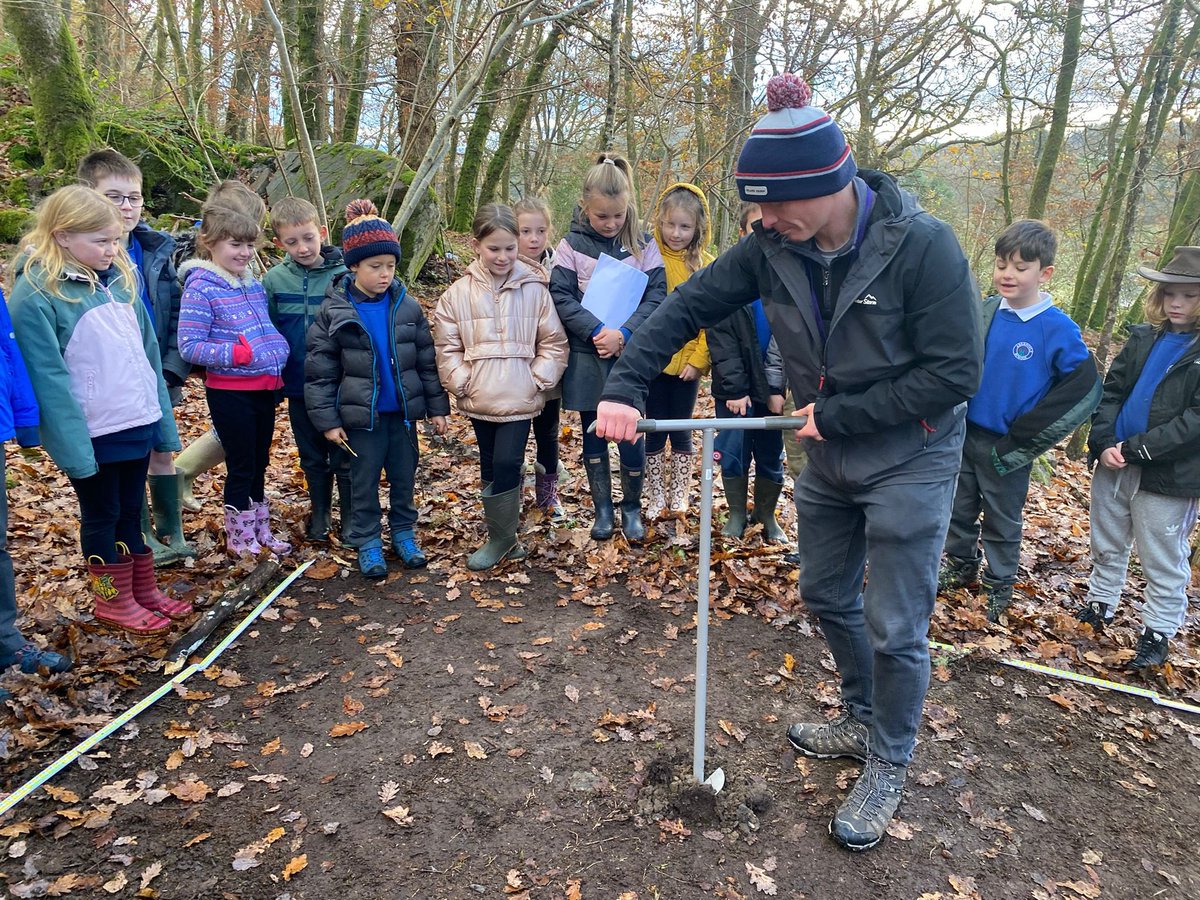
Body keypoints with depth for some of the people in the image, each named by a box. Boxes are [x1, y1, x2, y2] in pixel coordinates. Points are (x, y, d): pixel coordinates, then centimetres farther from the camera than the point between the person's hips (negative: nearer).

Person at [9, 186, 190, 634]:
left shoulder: (119, 278, 6)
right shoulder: (35, 294, -14)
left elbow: (147, 354, 9)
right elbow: (49, 379, -17)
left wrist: (163, 421, 9)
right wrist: (73, 447, -19)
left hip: (138, 424, 6)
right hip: (93, 433, -5)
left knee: (131, 510, 19)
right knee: (102, 515, 11)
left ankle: (144, 590, 33)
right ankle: (113, 601, 28)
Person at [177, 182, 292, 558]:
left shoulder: (253, 283, 8)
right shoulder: (200, 288, -13)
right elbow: (188, 346, -17)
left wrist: (279, 354, 7)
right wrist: (235, 354, -27)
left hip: (265, 387, 7)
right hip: (229, 391, -7)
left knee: (259, 463, 16)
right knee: (241, 466, 4)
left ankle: (260, 530, 31)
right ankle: (238, 536, 21)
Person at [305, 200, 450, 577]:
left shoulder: (407, 306, -1)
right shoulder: (334, 311, -8)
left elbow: (427, 360, 4)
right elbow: (320, 371, -5)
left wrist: (438, 407, 4)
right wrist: (327, 420, -7)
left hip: (403, 411, 2)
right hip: (361, 414, -2)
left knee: (404, 477, 14)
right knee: (364, 482, 9)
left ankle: (404, 532, 32)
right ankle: (367, 543, 24)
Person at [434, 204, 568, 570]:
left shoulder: (534, 289, -3)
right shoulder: (459, 293, 0)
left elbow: (554, 342, 1)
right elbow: (447, 346, 4)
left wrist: (538, 380, -7)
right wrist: (461, 383, -5)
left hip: (519, 399, -3)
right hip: (479, 400, 3)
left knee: (507, 465, -8)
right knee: (489, 467, 13)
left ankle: (501, 538, 10)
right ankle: (503, 537, 28)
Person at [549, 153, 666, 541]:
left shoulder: (643, 245, 1)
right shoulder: (572, 245, -1)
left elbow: (656, 295, -4)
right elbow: (561, 296, -7)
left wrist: (624, 334, -18)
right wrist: (597, 332, -18)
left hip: (632, 357, 0)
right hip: (587, 358, 0)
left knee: (630, 434, 1)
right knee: (593, 436, 11)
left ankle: (632, 507, 22)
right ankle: (602, 509, 26)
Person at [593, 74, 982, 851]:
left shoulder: (922, 245, -25)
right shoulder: (775, 247, -11)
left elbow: (956, 373, -23)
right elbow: (689, 306, -6)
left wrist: (836, 414, -22)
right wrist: (624, 387, -16)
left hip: (909, 461, -6)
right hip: (830, 457, 6)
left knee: (895, 627, 2)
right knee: (827, 595, 19)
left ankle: (890, 767, 27)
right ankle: (864, 721, 44)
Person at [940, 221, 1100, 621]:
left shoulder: (1058, 329, -14)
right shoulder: (984, 313, -3)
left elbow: (1083, 391, -12)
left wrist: (1023, 440, -12)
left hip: (1006, 448, -4)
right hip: (963, 435, 4)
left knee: (1002, 521, 12)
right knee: (959, 509, 17)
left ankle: (999, 585, 30)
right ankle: (961, 566, 38)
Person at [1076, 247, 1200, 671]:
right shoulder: (1143, 338, 7)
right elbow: (1110, 391, 6)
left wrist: (1134, 449, -21)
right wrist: (1104, 443, -10)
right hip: (1114, 464, 5)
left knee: (1163, 562, 8)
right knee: (1106, 546, 19)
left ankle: (1157, 634, 22)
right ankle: (1099, 606, 37)